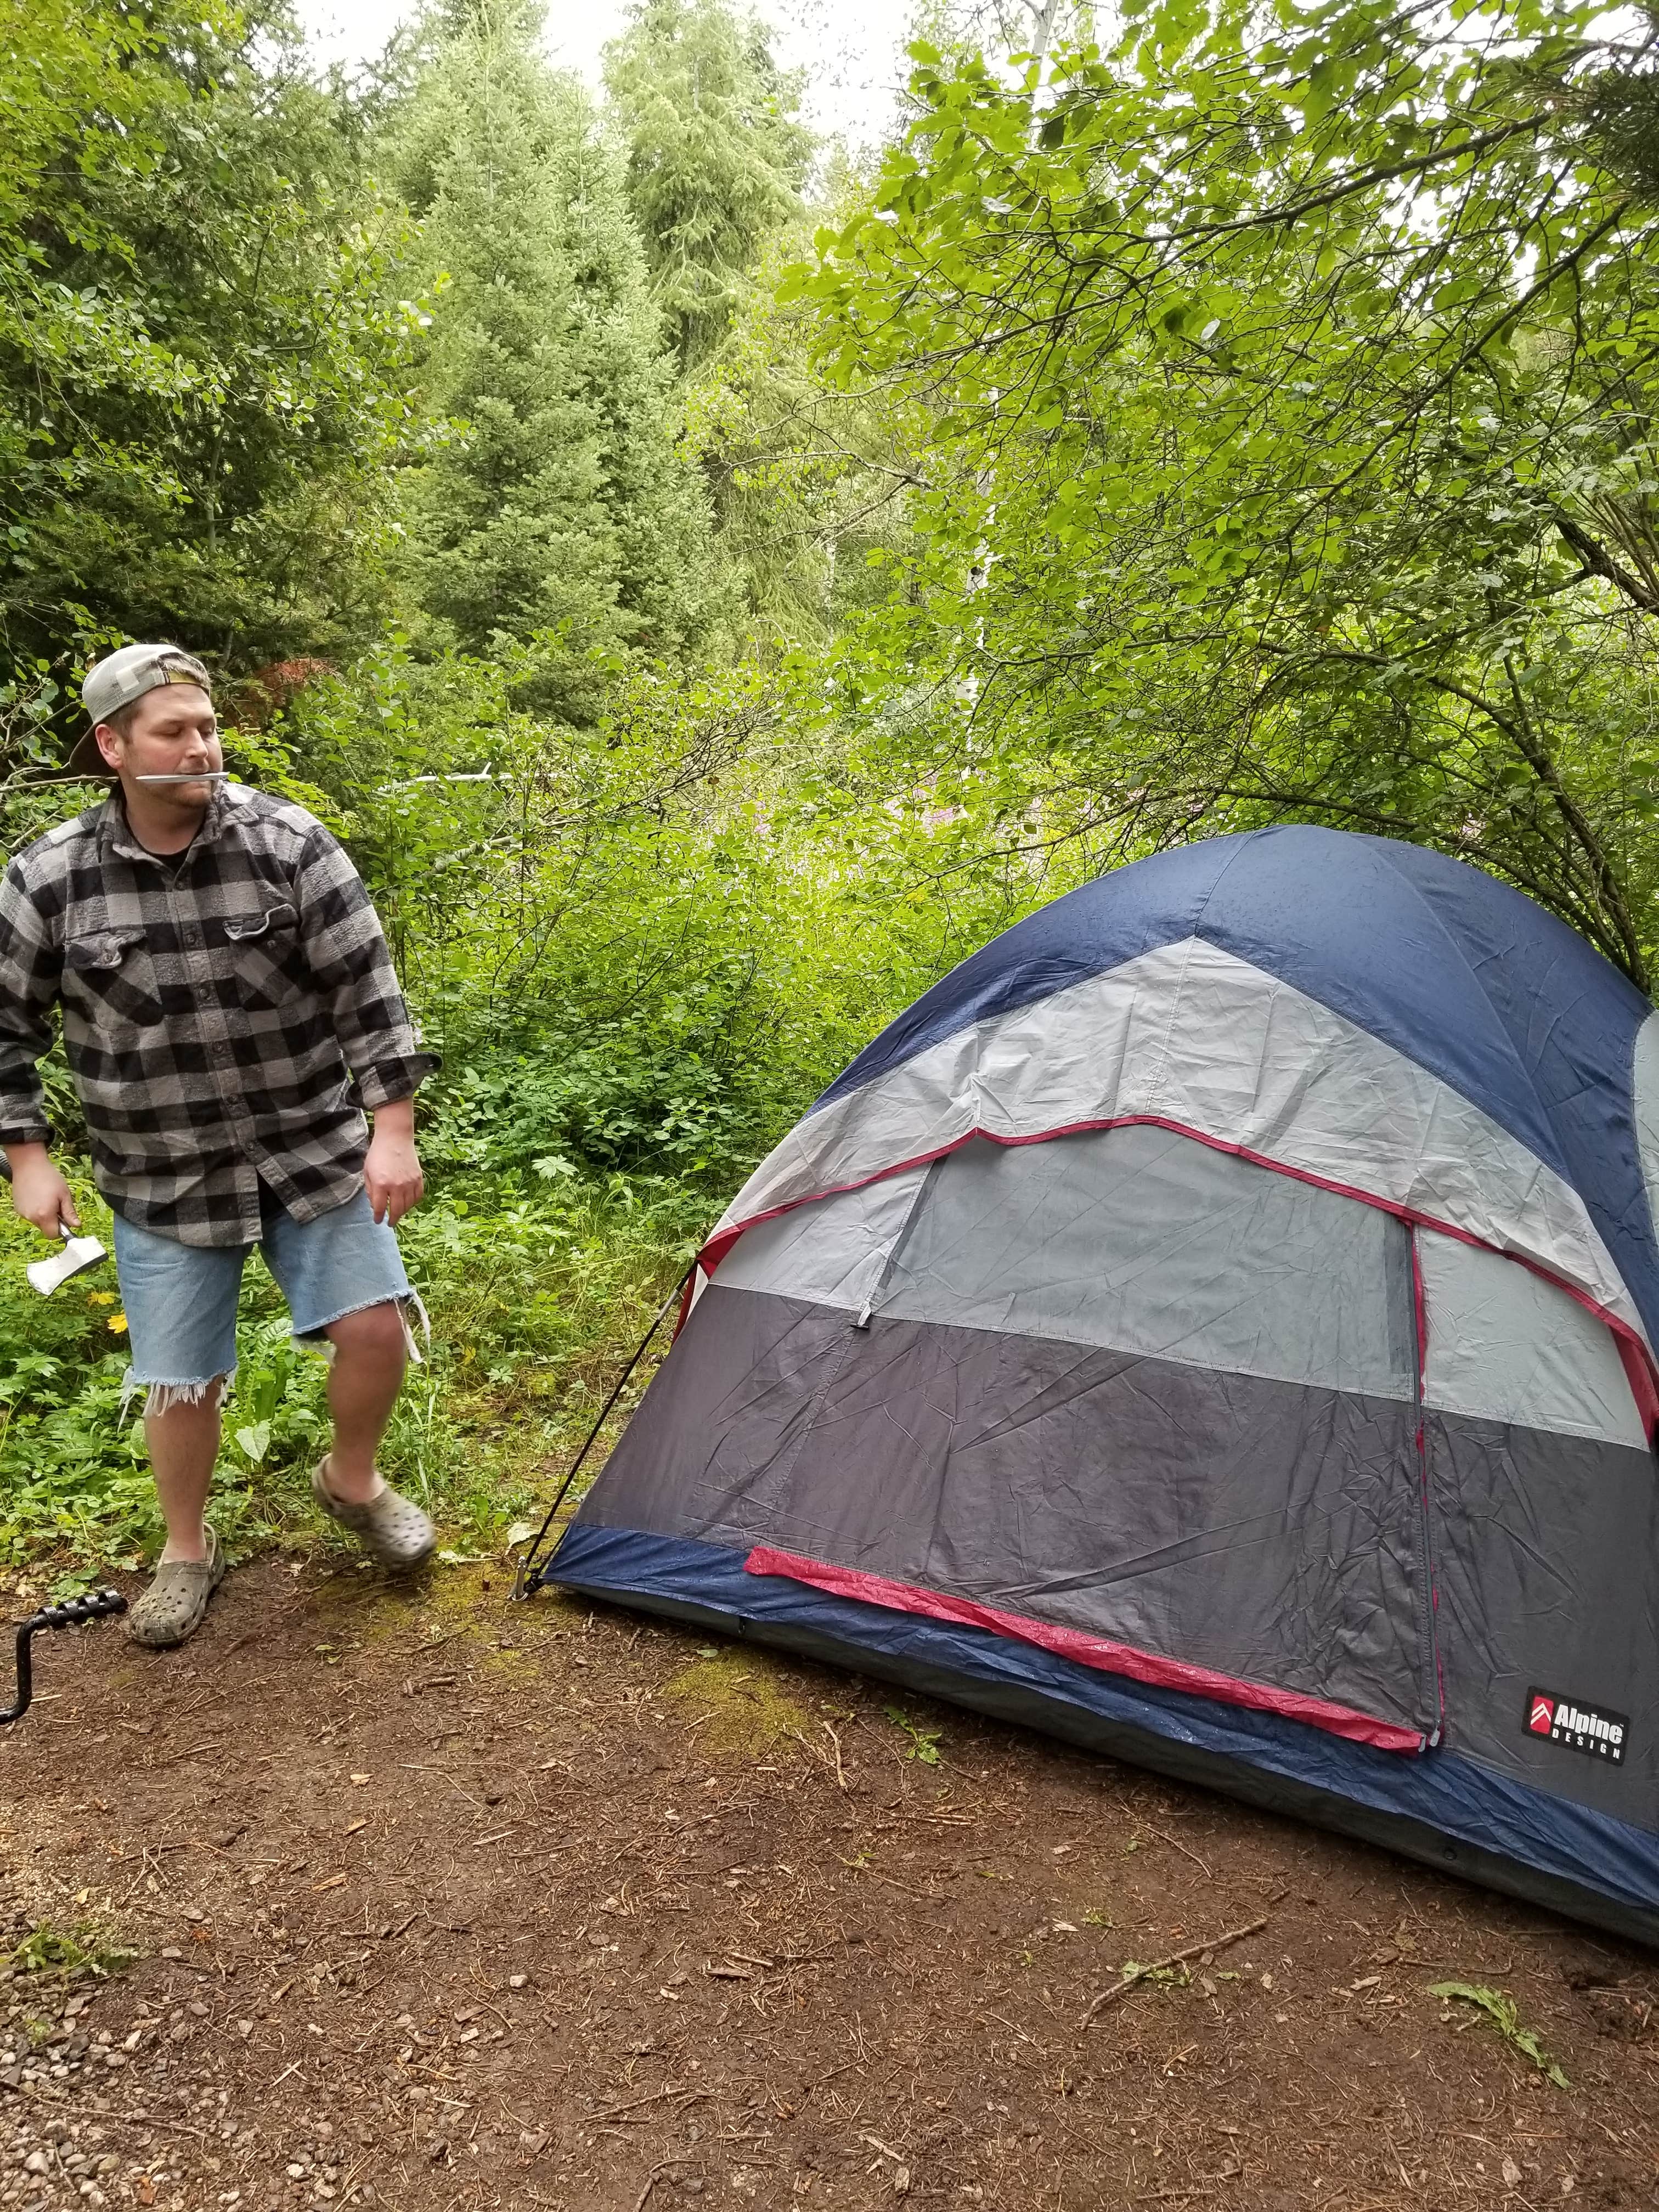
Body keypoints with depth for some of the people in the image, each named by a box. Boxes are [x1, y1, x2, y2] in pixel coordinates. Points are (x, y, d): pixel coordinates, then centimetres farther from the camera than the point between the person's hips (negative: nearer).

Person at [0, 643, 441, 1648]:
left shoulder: (289, 843, -12)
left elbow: (368, 992, -10)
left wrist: (392, 1129, -14)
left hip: (314, 1150, 0)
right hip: (165, 1182, 0)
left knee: (376, 1327, -3)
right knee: (181, 1380, 7)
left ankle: (352, 1482, 29)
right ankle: (188, 1552, 34)